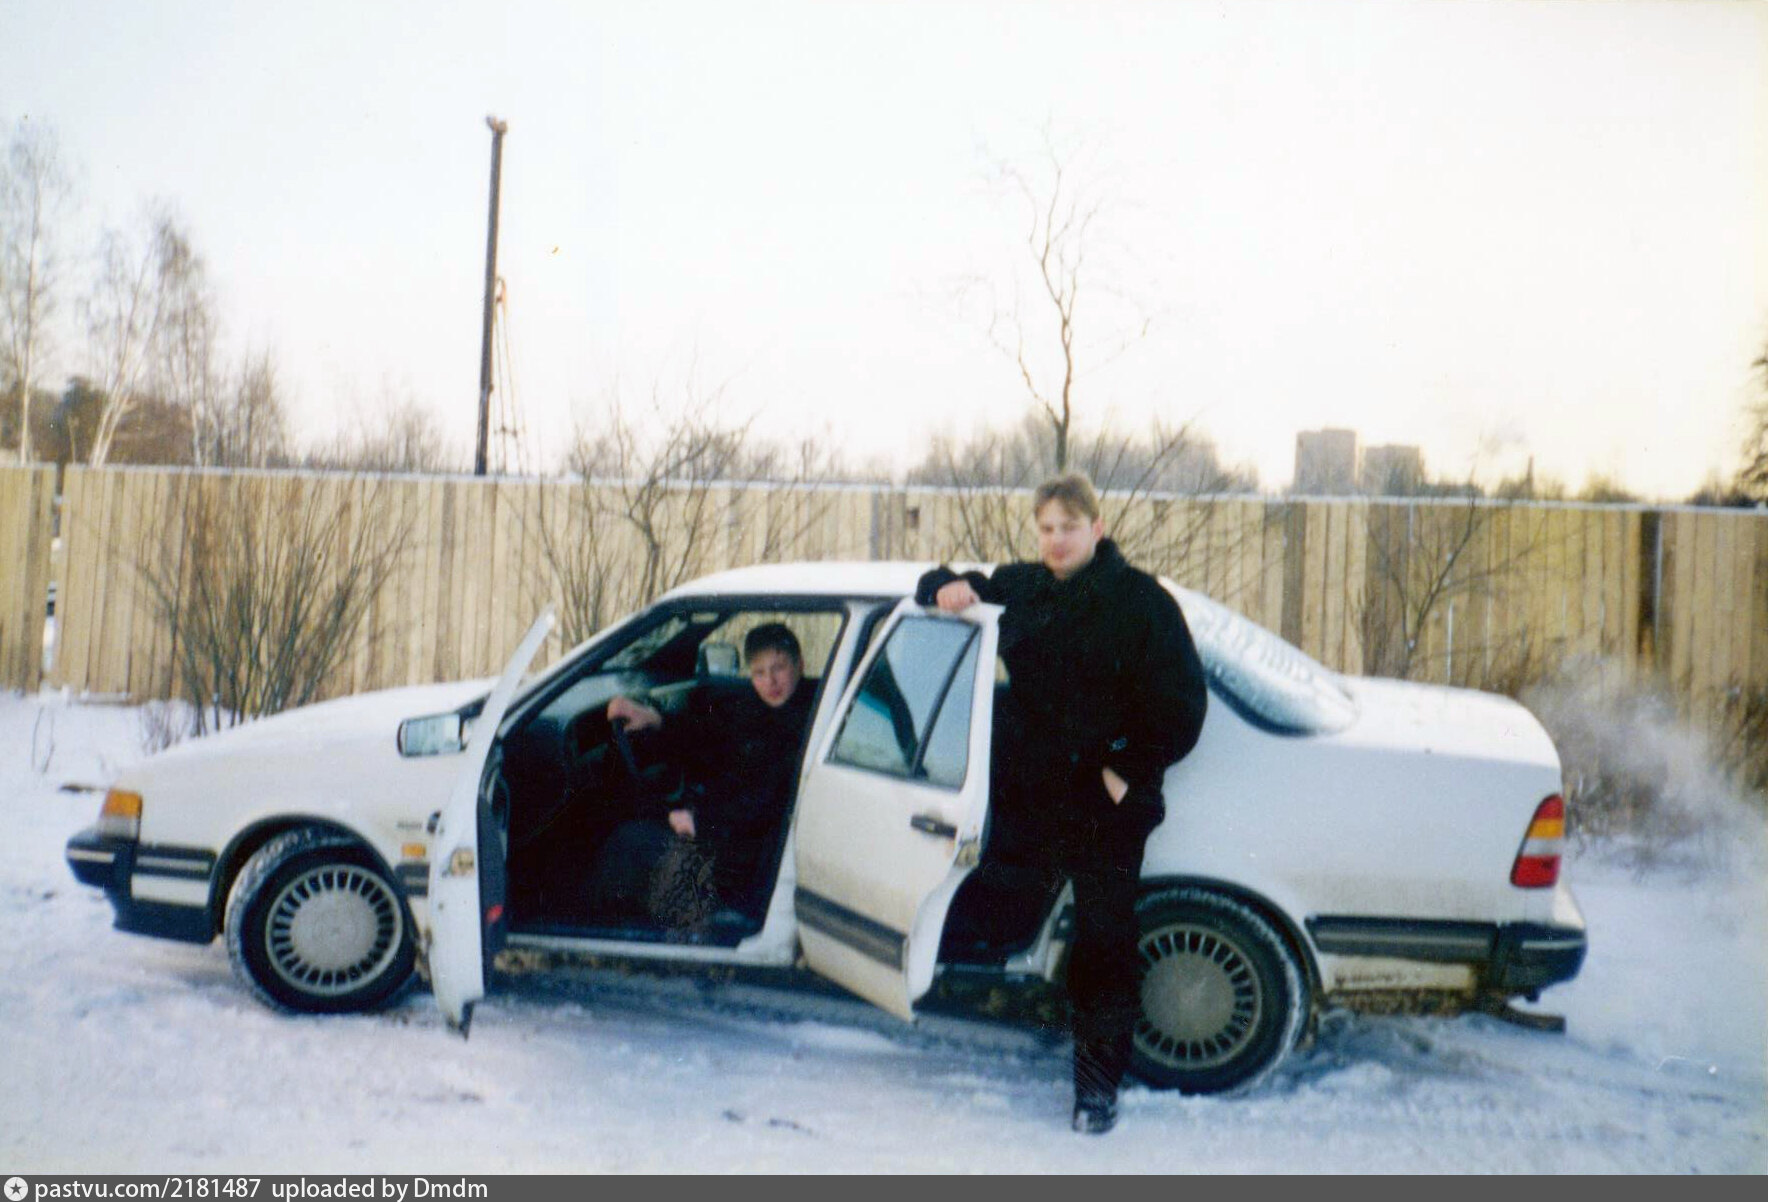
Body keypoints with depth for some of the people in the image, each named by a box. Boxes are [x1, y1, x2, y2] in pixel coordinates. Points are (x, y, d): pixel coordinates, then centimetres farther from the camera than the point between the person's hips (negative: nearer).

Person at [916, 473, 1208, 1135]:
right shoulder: (1020, 587, 10)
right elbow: (942, 585, 22)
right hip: (1024, 794, 4)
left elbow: (1182, 703, -5)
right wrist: (948, 588, -2)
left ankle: (1098, 1084, 16)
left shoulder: (1140, 600, -3)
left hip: (1106, 806, -4)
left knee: (1105, 942, 3)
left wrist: (1129, 772, -11)